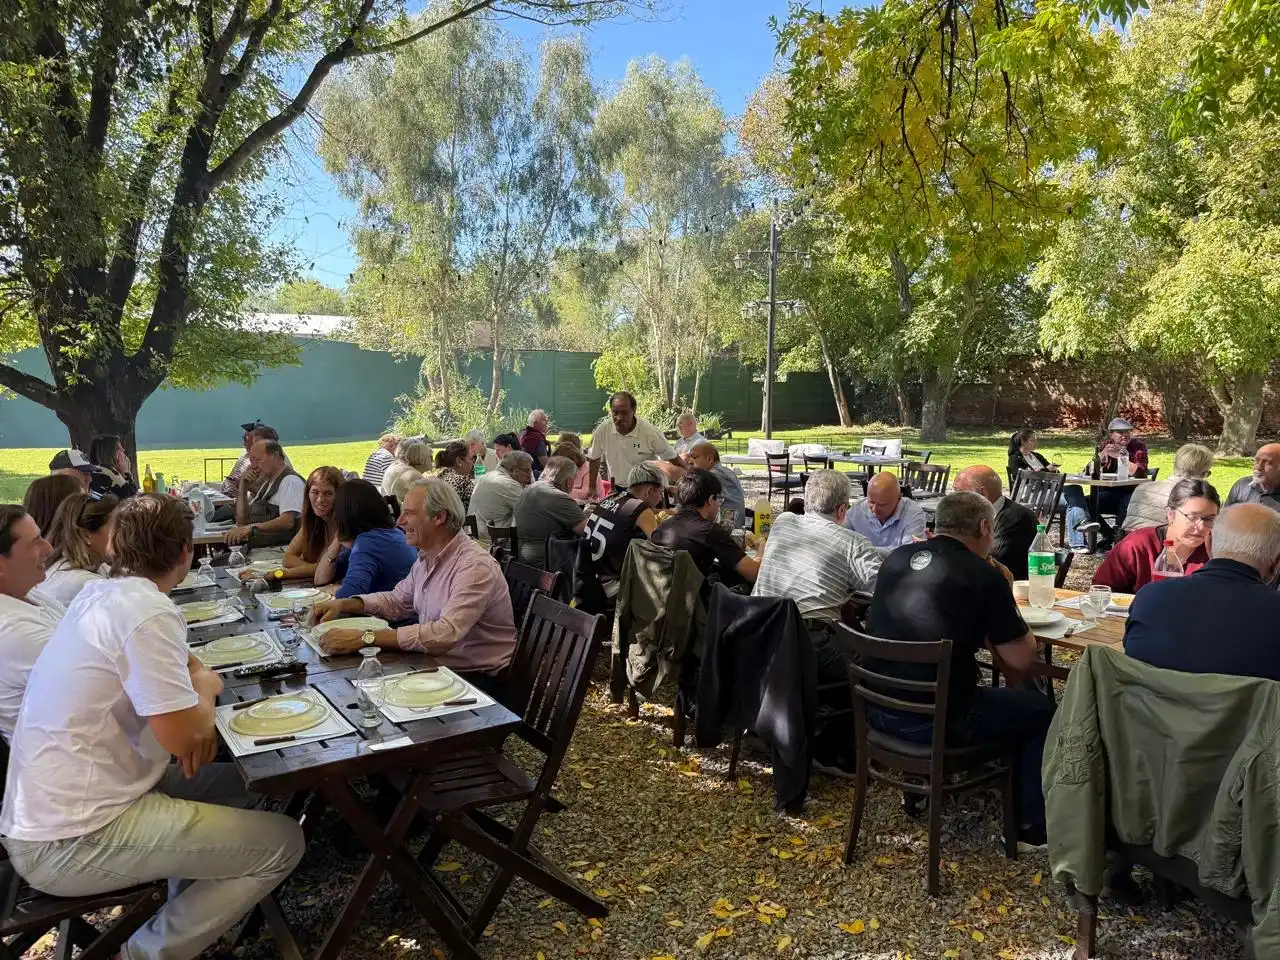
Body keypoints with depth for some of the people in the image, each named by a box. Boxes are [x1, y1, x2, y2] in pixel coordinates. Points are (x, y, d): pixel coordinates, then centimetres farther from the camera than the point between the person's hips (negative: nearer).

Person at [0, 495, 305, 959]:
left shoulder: (102, 593, 5)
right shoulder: (147, 611, -22)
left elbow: (184, 661, 18)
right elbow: (181, 736, -22)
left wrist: (198, 713, -1)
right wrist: (204, 692, -2)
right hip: (71, 843, -9)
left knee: (229, 781, 23)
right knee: (283, 843, -8)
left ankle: (186, 913, 26)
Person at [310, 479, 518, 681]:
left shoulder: (475, 567, -23)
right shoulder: (426, 557, 7)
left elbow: (446, 634, -32)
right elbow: (397, 601, 21)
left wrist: (366, 638, -33)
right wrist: (343, 604, 4)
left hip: (478, 679, -8)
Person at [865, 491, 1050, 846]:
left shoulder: (896, 558, 4)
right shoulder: (984, 576, -13)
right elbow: (1021, 659, -9)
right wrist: (1000, 593, 7)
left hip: (878, 709, 7)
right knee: (1040, 708, 16)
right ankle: (1032, 827, 25)